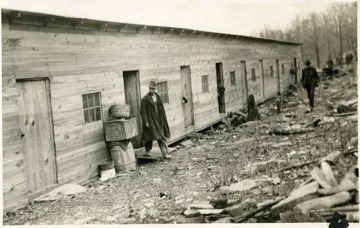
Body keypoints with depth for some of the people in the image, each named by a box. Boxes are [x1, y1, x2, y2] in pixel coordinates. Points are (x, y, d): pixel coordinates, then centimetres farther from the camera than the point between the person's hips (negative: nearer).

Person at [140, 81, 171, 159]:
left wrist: (163, 120, 10)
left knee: (162, 137, 4)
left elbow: (161, 109, 13)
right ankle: (147, 150, 26)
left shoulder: (157, 97, 8)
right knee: (150, 136, 4)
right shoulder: (145, 99, -10)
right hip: (150, 121, -5)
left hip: (158, 121, 5)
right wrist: (146, 122, -16)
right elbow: (143, 111, -11)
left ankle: (165, 153, 4)